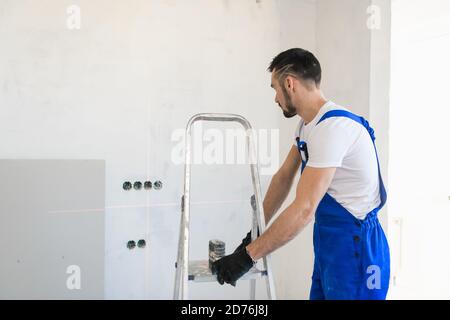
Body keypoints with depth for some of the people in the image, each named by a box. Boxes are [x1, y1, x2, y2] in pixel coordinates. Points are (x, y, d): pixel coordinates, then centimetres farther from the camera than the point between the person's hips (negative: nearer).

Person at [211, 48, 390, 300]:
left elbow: (304, 210, -27)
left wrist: (247, 257, -24)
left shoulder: (332, 126, -23)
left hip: (355, 246, -9)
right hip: (328, 242, 9)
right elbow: (284, 177, 13)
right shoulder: (307, 124, 8)